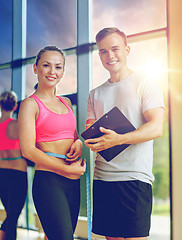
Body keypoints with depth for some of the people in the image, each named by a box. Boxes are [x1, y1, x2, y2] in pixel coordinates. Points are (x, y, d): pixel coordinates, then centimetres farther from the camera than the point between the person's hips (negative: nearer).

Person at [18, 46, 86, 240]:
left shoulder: (66, 103, 16)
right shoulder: (30, 104, -4)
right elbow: (28, 150, -12)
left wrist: (78, 143, 2)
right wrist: (68, 169, -12)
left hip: (73, 182, 7)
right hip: (48, 180, -7)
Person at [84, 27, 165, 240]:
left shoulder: (145, 85, 1)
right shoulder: (95, 94, 18)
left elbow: (156, 128, -12)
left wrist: (118, 139, -26)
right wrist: (80, 141, -10)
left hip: (134, 177, -5)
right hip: (102, 178, 5)